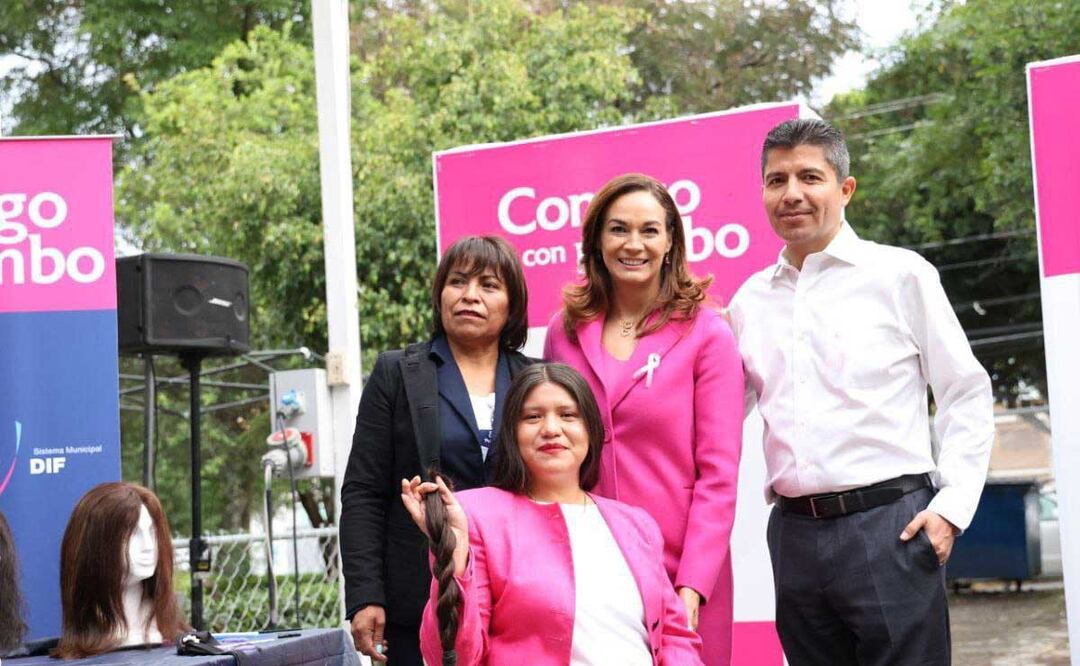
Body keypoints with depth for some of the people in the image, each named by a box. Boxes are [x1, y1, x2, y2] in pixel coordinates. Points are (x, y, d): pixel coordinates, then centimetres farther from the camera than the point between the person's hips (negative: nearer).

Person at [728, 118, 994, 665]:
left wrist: (951, 505, -7)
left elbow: (967, 395, 1)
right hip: (794, 533, 4)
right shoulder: (750, 301, 11)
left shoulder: (900, 275, 0)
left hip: (888, 524, -4)